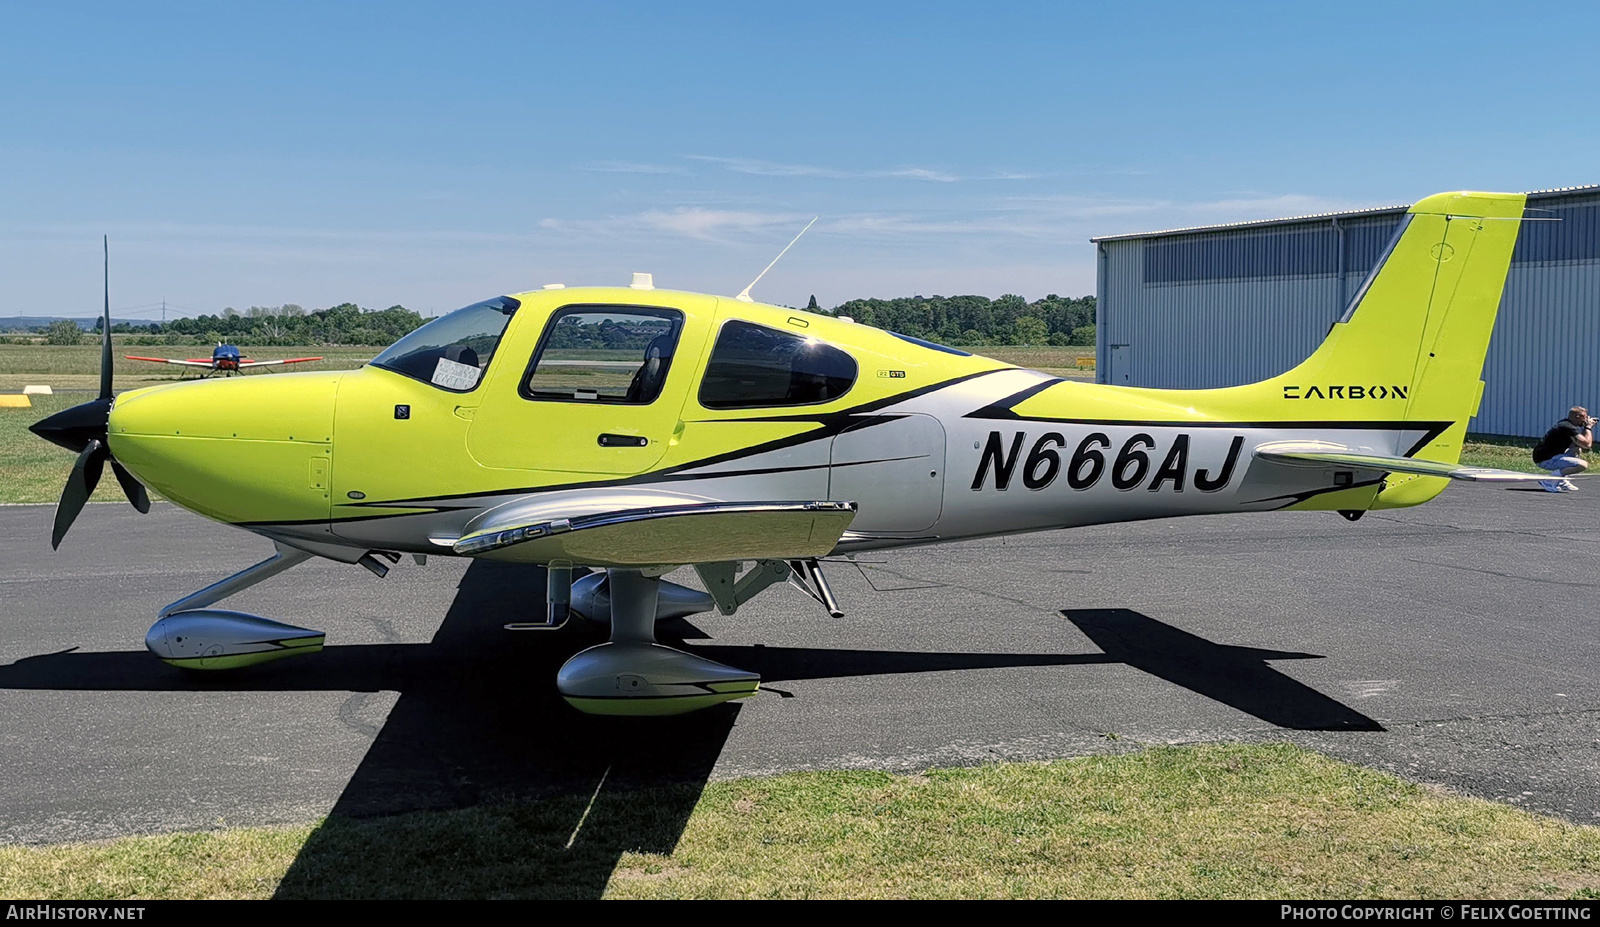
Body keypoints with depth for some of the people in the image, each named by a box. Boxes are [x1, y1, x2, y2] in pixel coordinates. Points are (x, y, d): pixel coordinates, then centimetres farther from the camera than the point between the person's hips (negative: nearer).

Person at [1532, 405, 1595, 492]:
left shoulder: (1565, 423, 16)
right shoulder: (1568, 428, -16)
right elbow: (1587, 444, -21)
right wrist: (1588, 427, -6)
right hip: (1545, 460, -11)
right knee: (1582, 465, -24)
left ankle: (1562, 482, 18)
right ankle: (1548, 481, -14)